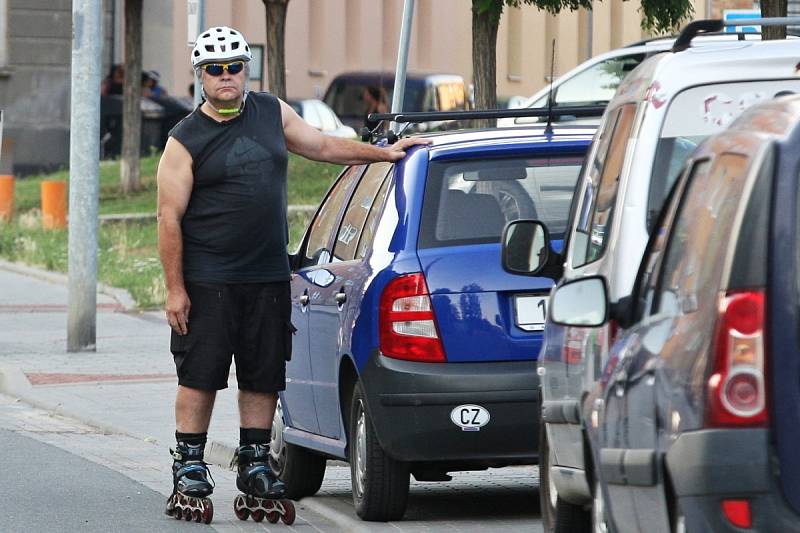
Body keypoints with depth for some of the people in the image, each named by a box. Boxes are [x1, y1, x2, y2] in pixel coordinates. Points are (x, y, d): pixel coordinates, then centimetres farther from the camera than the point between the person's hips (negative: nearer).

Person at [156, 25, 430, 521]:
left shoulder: (272, 112, 9)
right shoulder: (186, 141, -5)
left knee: (264, 378, 8)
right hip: (207, 282, -4)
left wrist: (383, 152, 18)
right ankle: (190, 471, 5)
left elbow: (321, 145, 24)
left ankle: (255, 466, 18)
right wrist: (175, 288, -11)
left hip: (268, 277, 4)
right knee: (199, 377, -2)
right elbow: (170, 217, -7)